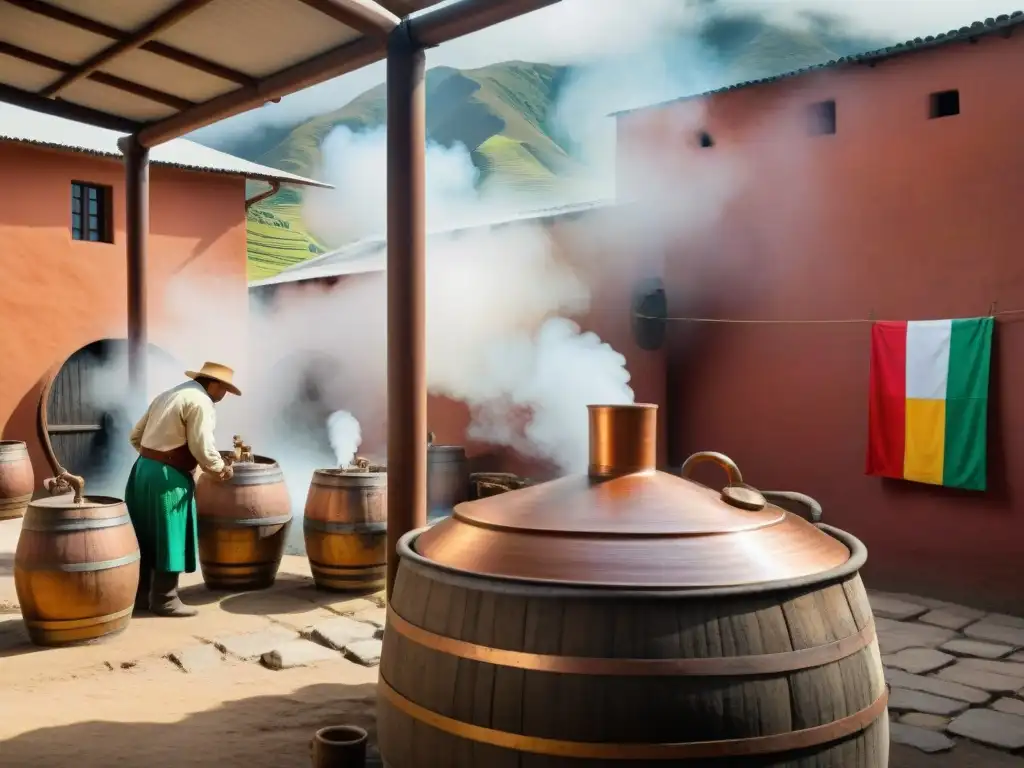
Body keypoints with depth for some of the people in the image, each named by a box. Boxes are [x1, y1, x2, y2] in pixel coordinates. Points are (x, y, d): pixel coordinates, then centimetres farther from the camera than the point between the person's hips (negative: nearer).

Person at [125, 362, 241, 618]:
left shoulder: (167, 395, 18)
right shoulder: (200, 401, -11)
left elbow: (136, 436, 20)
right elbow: (202, 448, -16)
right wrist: (221, 468, 0)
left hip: (143, 469, 9)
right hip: (167, 477, -9)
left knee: (147, 538, 16)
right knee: (169, 539, 0)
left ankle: (141, 595, 23)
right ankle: (164, 599, 7)